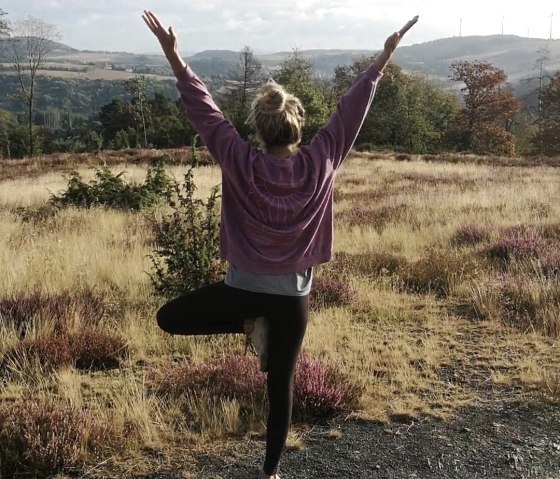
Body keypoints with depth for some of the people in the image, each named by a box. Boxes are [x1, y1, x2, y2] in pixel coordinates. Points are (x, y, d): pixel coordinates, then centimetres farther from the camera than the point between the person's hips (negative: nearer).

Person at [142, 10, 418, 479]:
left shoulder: (241, 163, -14)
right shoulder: (320, 163, -10)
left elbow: (204, 109, -8)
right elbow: (352, 110, -2)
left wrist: (173, 55, 1)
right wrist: (385, 56, 9)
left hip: (244, 287, -2)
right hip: (294, 295, 3)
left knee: (168, 318, 17)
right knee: (281, 385, 15)